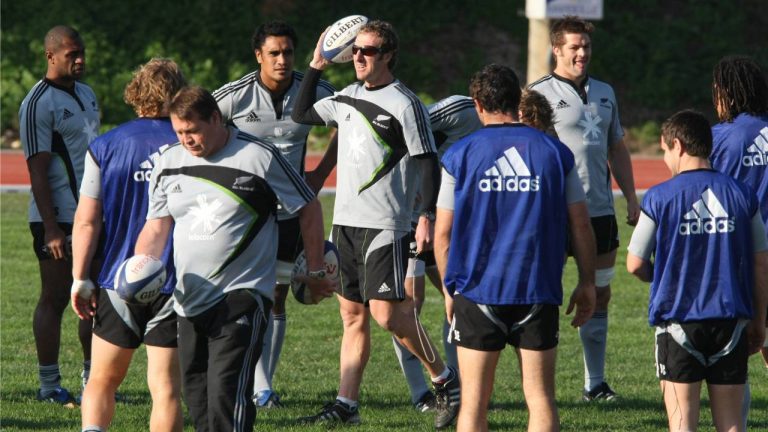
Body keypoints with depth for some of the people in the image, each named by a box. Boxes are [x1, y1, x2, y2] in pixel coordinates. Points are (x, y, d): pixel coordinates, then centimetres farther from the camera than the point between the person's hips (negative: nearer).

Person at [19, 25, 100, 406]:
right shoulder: (38, 103, -12)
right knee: (55, 300, -2)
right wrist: (51, 229, -20)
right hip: (58, 218, -8)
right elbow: (38, 171, -15)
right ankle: (49, 386, 4)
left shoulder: (86, 94, 15)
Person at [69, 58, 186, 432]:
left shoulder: (104, 147, -2)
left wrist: (79, 278, 4)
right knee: (166, 388, 0)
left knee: (102, 381, 13)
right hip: (176, 286, 0)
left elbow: (86, 221, -3)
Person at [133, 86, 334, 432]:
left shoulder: (258, 157, -7)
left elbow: (308, 208, 3)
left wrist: (315, 273, 8)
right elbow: (156, 227, 12)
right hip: (188, 300, 6)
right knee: (195, 396, 8)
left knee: (226, 389, -19)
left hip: (242, 296, -6)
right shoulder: (168, 162, 7)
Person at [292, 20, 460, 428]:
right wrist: (315, 66, 15)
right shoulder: (347, 99, 12)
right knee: (352, 314, 8)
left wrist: (427, 216, -17)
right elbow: (301, 114, 25)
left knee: (386, 312, -14)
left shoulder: (404, 104, -9)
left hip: (384, 226, -7)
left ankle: (444, 379, 2)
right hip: (345, 222, 7)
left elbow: (428, 162, -10)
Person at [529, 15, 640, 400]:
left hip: (600, 208, 6)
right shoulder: (541, 93, -5)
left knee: (599, 295, 9)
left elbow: (616, 148, 22)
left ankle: (596, 383, 16)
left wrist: (631, 198, 17)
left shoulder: (604, 93, 15)